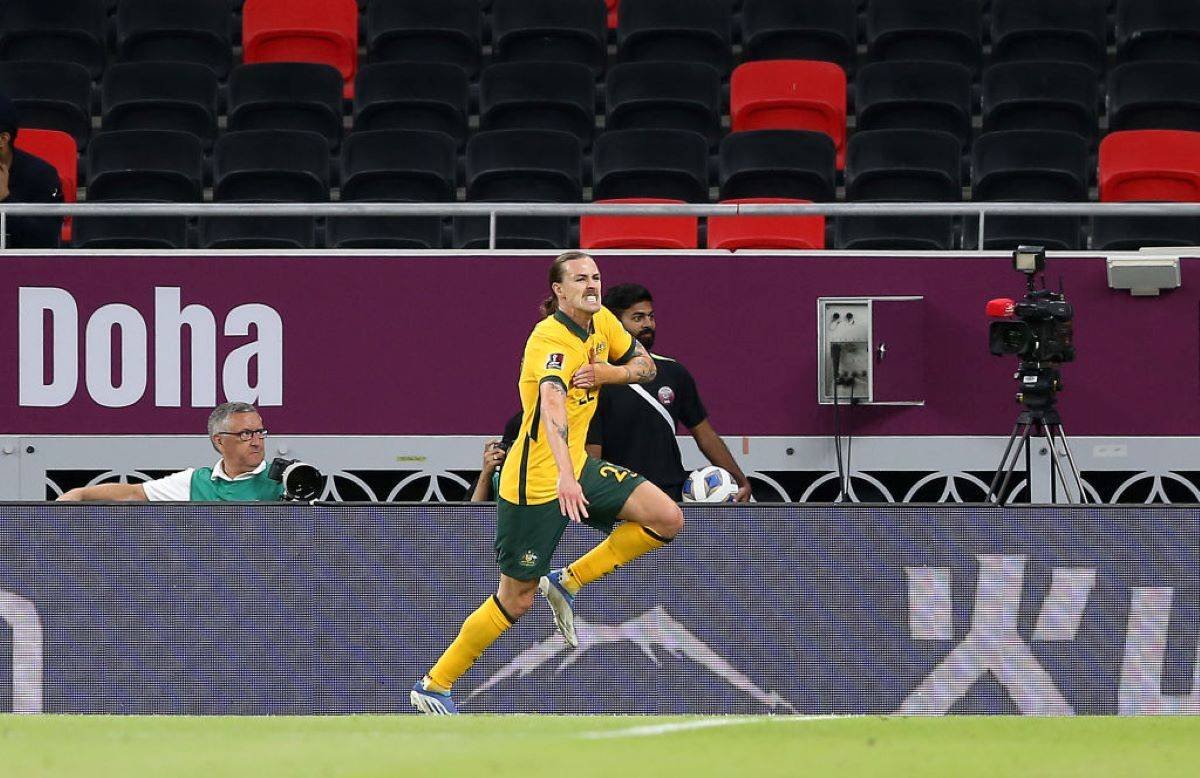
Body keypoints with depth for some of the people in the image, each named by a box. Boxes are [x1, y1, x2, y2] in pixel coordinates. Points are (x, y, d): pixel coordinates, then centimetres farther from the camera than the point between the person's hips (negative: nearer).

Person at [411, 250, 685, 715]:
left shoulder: (602, 323, 3)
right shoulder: (551, 338, -24)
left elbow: (646, 366, 16)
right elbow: (552, 405, -40)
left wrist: (611, 372, -9)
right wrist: (565, 475, -56)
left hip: (577, 468, 8)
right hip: (535, 482, -8)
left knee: (667, 519, -6)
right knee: (516, 600, -1)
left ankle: (567, 582, 8)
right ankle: (432, 687, 14)